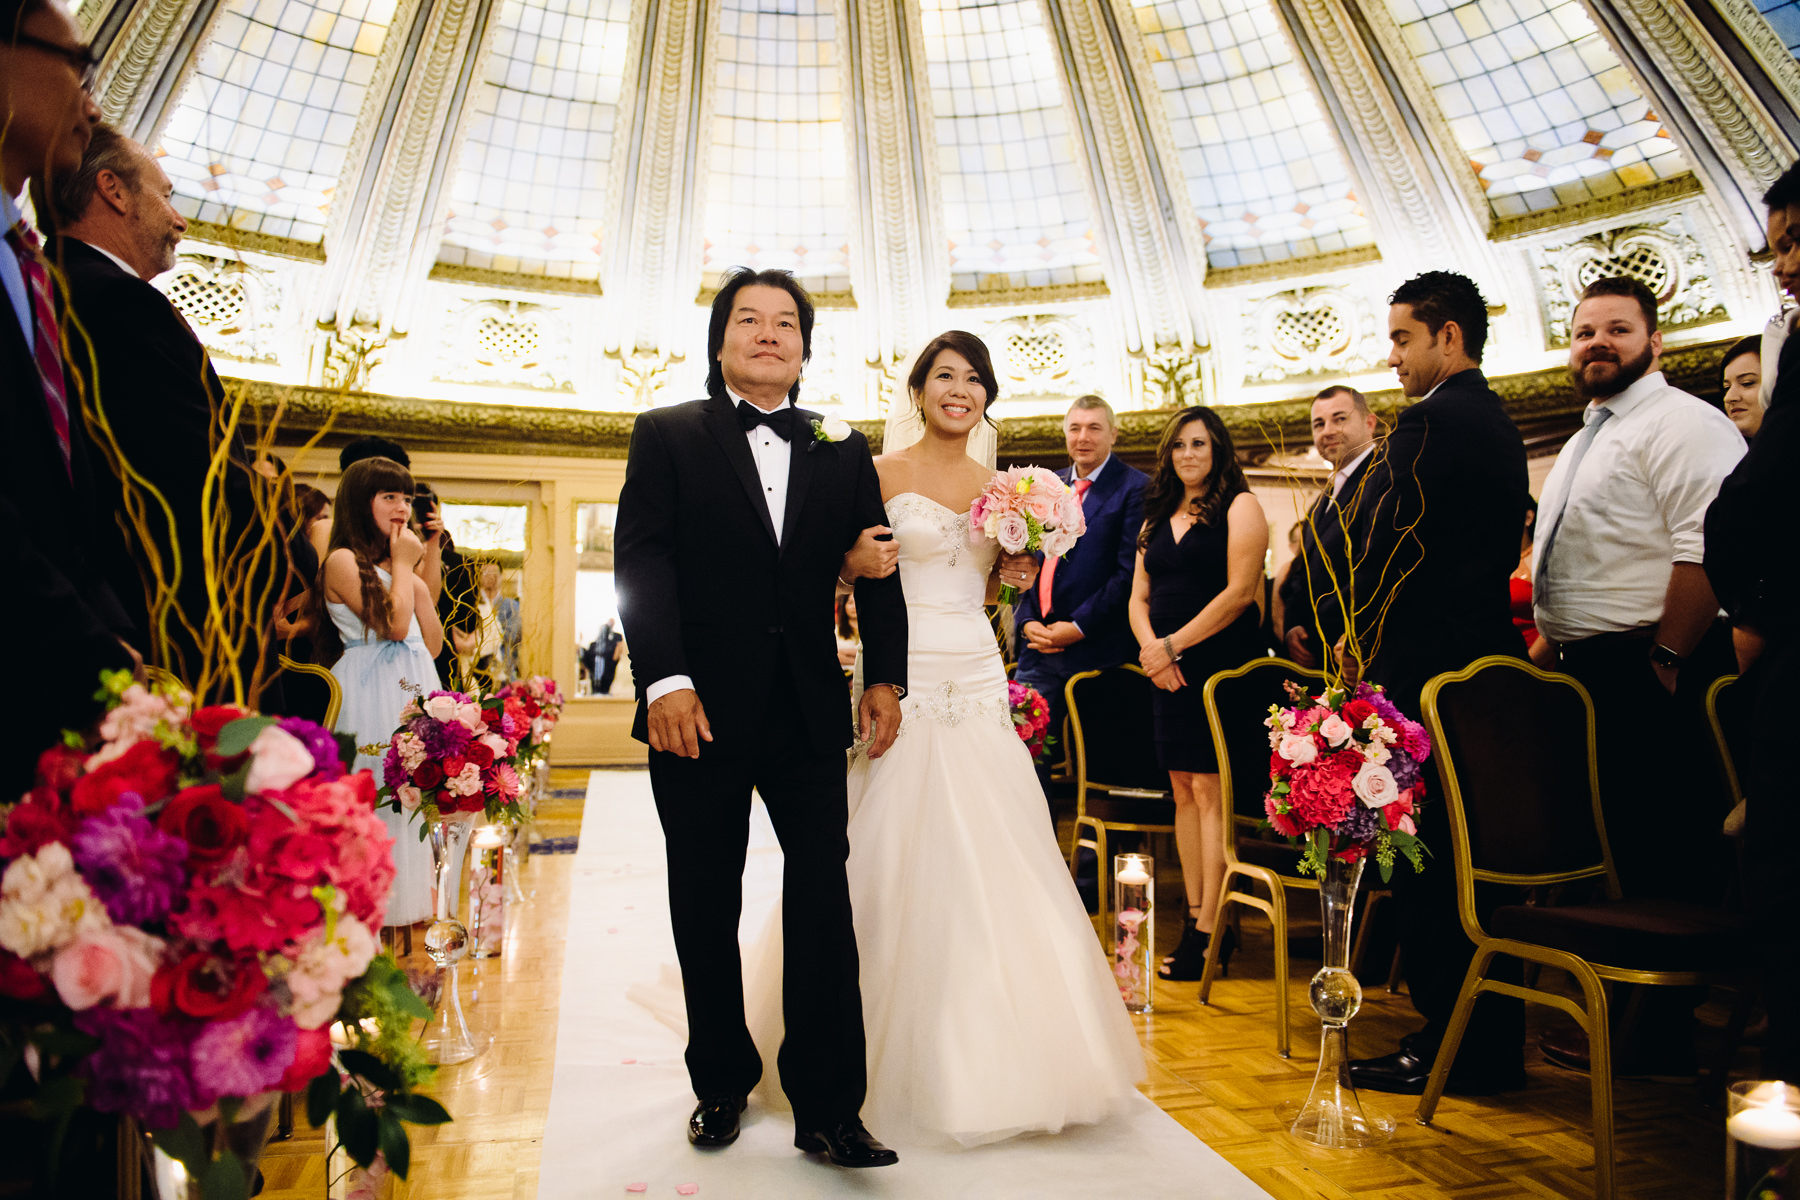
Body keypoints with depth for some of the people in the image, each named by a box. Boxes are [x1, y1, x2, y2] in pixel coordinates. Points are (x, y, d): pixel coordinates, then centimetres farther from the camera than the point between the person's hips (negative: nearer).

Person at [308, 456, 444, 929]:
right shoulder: (343, 561, -6)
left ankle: (412, 896, 20)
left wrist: (417, 575, 4)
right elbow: (394, 624, -18)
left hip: (415, 690, 8)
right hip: (371, 693, -7)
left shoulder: (399, 564, 17)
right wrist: (403, 565, -6)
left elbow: (433, 644, 11)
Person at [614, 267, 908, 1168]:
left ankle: (828, 1109, 11)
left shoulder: (843, 449, 12)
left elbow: (876, 569, 9)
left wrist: (885, 677, -1)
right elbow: (640, 559, -6)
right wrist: (664, 679, -16)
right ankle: (721, 1084, 29)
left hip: (810, 713, 2)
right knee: (706, 907, 11)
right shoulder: (667, 435, 5)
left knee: (825, 898, 0)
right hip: (700, 709, -1)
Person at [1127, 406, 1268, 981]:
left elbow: (1240, 591, -11)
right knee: (1183, 790, 6)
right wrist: (1150, 647, -5)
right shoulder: (1156, 518, 18)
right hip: (1170, 671, 6)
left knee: (1211, 789, -8)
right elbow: (1138, 598, 15)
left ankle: (1211, 931, -3)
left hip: (1222, 663, -6)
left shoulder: (1239, 507, -1)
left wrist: (1174, 643, -12)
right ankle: (1195, 917, 13)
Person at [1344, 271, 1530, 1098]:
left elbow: (1391, 546, -16)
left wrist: (1363, 640, -1)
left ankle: (1447, 1046, 7)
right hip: (1488, 657, 10)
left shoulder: (1429, 421, -12)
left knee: (1423, 857, -2)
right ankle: (1492, 1041, 25)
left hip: (1424, 666, -10)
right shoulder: (1499, 425, 18)